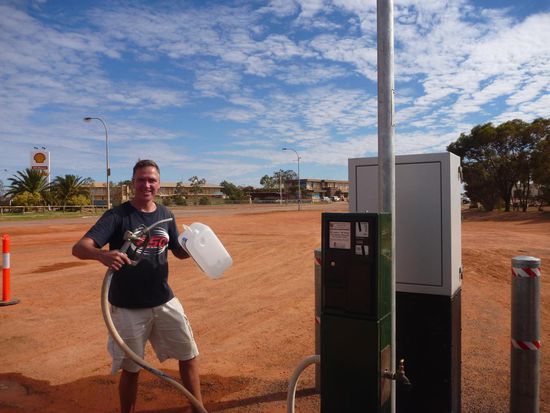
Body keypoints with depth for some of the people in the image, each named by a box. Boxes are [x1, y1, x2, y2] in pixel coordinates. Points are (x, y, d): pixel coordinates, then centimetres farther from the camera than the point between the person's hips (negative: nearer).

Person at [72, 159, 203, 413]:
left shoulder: (165, 214, 3)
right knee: (131, 368, 11)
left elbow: (179, 251, 14)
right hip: (127, 307, -4)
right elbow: (79, 248, -22)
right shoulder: (117, 216, -11)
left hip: (165, 301, 4)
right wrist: (101, 254, -45)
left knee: (189, 356, 10)